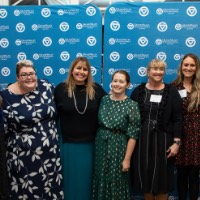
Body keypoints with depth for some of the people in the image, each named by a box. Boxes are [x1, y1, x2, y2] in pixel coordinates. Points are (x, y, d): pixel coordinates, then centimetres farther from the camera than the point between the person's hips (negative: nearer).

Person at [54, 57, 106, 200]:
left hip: (90, 144, 1)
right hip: (68, 144, -1)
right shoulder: (61, 89, -3)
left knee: (86, 180, 15)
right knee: (70, 180, 12)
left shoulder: (97, 89, -2)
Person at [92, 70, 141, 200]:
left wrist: (127, 159, -13)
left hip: (118, 148, -4)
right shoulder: (104, 100, 1)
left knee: (117, 182, 8)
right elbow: (97, 124, 8)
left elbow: (132, 135, -12)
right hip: (101, 146, 4)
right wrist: (98, 144, 5)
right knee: (101, 180, 15)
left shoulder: (131, 105, -11)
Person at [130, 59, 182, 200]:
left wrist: (176, 142, -10)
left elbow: (178, 119, -4)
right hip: (142, 140, 2)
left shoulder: (172, 91, -1)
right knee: (145, 175, 10)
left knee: (161, 177, 7)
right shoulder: (138, 91, 3)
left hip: (163, 140, -1)